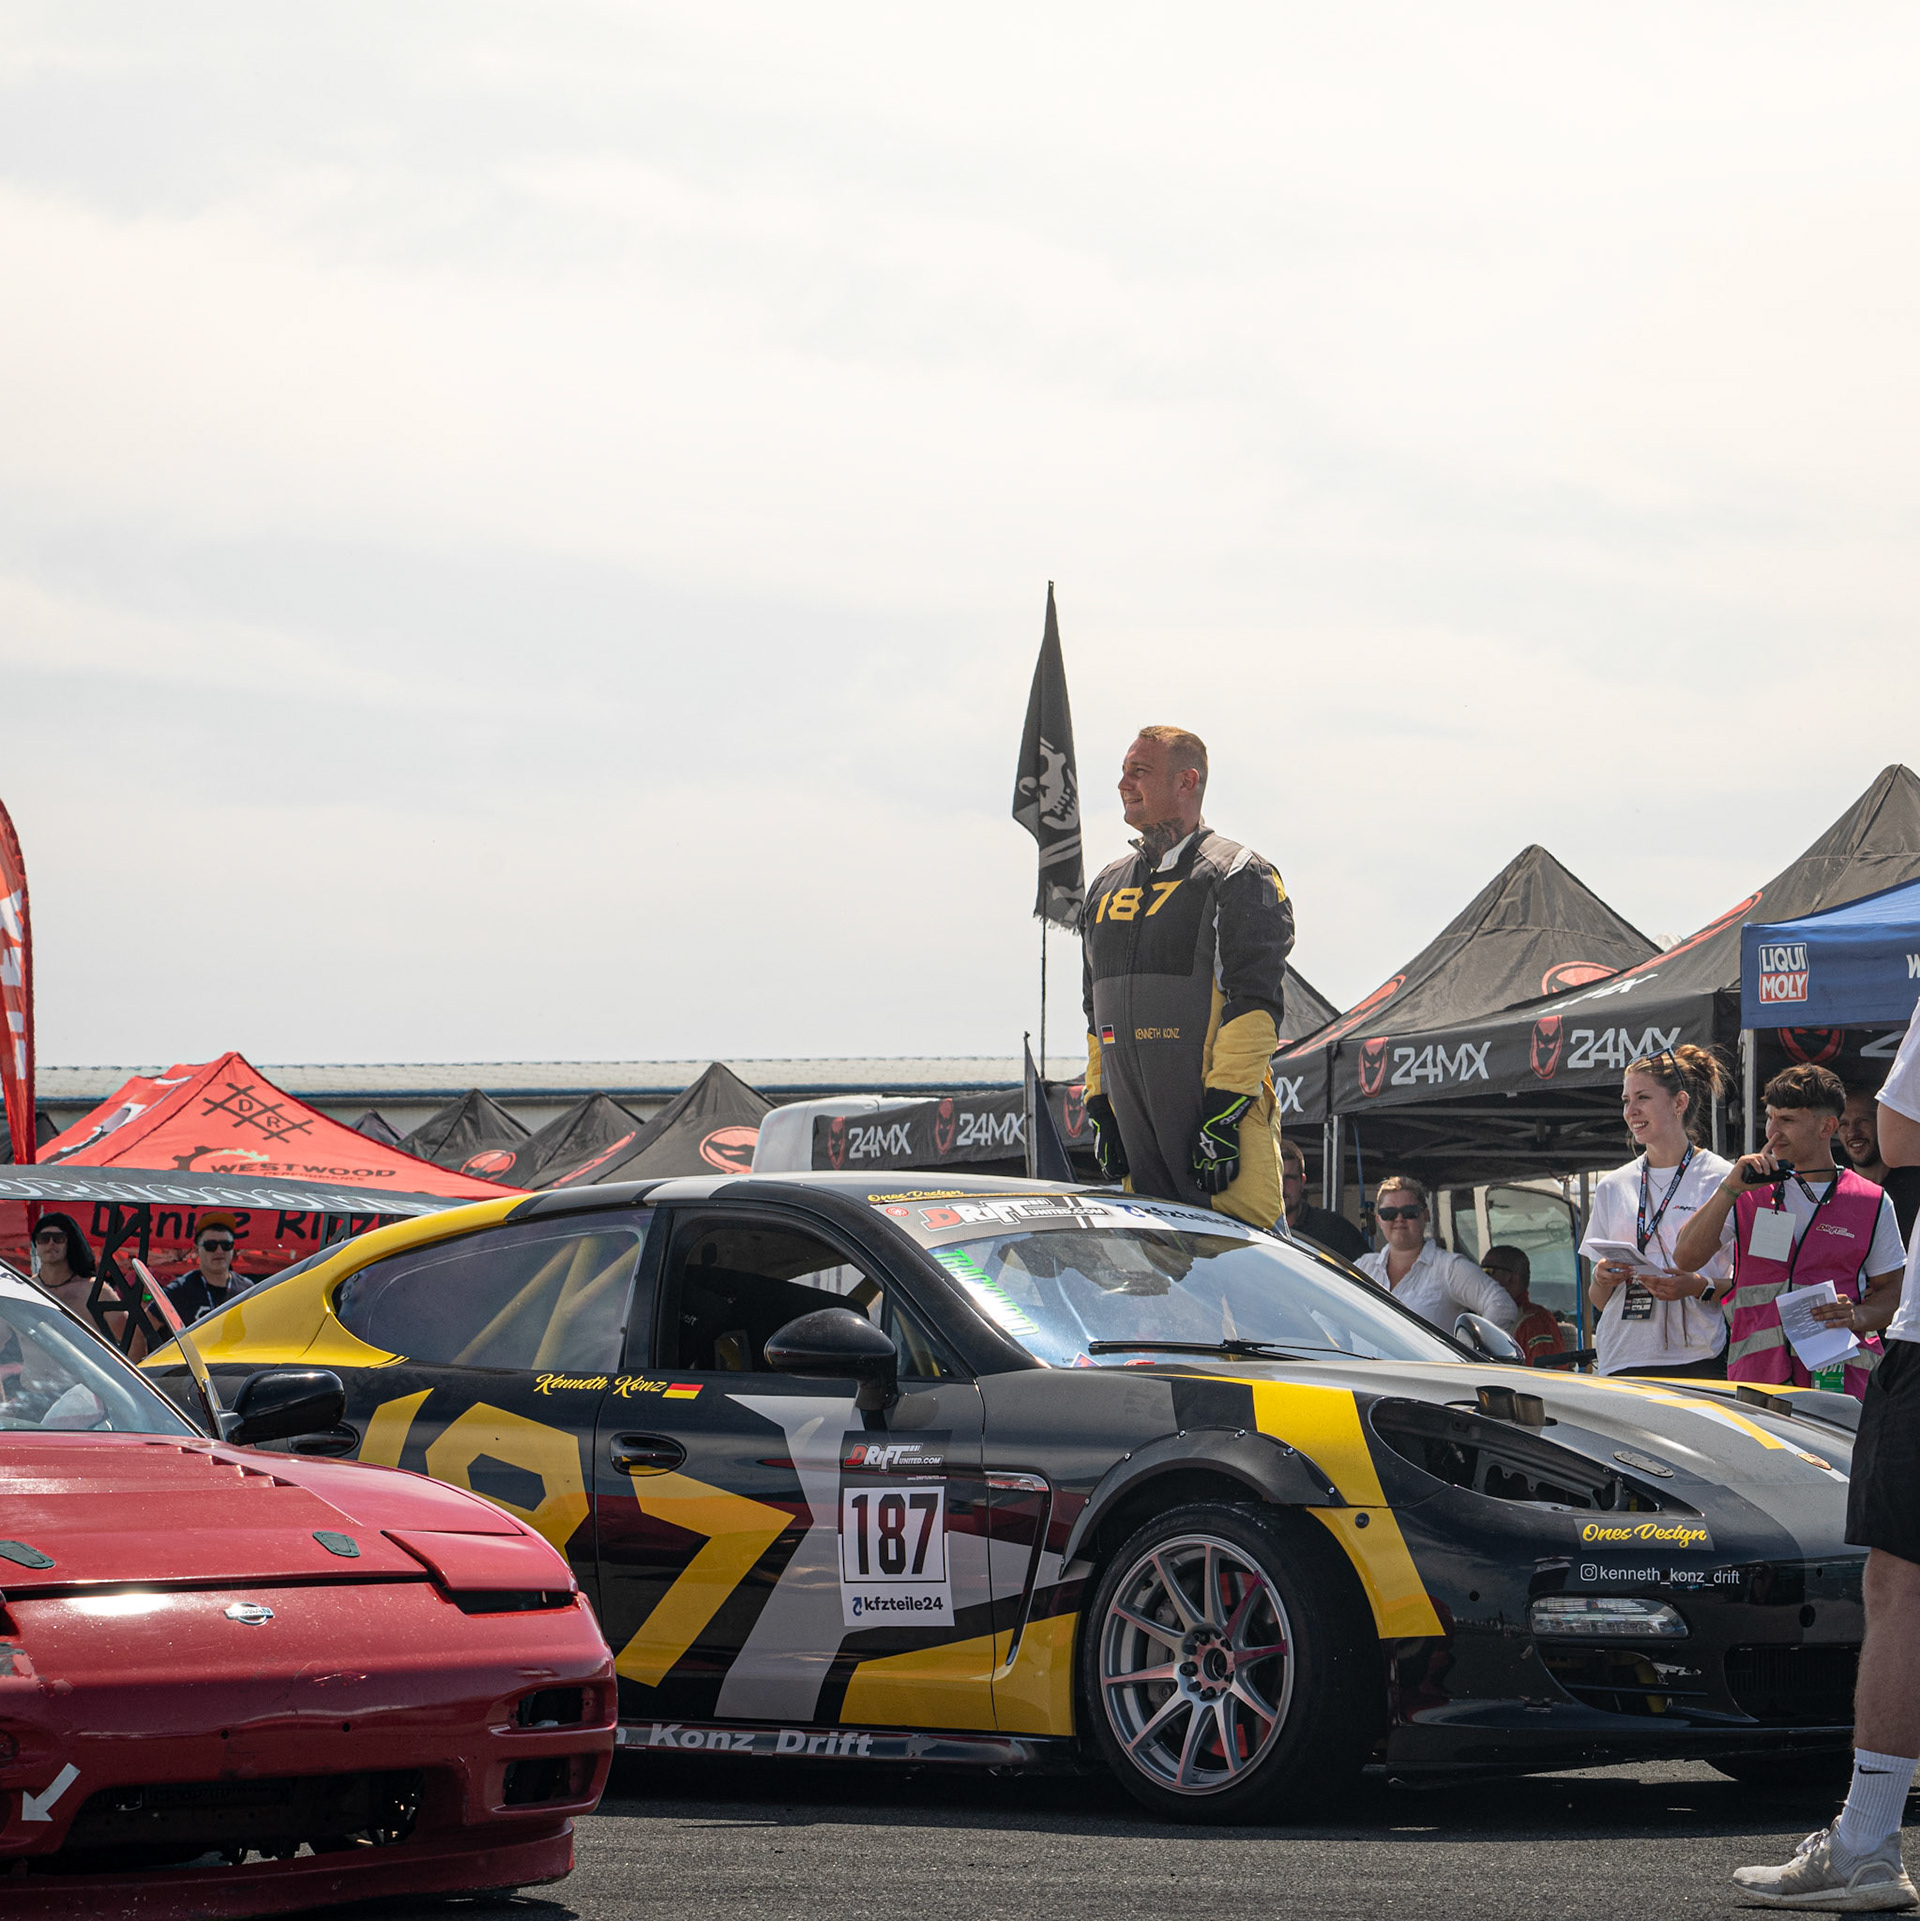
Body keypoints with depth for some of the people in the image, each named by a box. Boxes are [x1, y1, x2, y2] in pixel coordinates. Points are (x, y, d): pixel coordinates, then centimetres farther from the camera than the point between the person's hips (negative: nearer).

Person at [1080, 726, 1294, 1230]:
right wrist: (1100, 1109, 16)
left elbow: (1255, 1003, -11)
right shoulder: (1108, 887, 20)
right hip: (1133, 1121, 7)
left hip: (1219, 1112, -7)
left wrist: (1223, 1111, -18)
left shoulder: (1236, 876, -3)